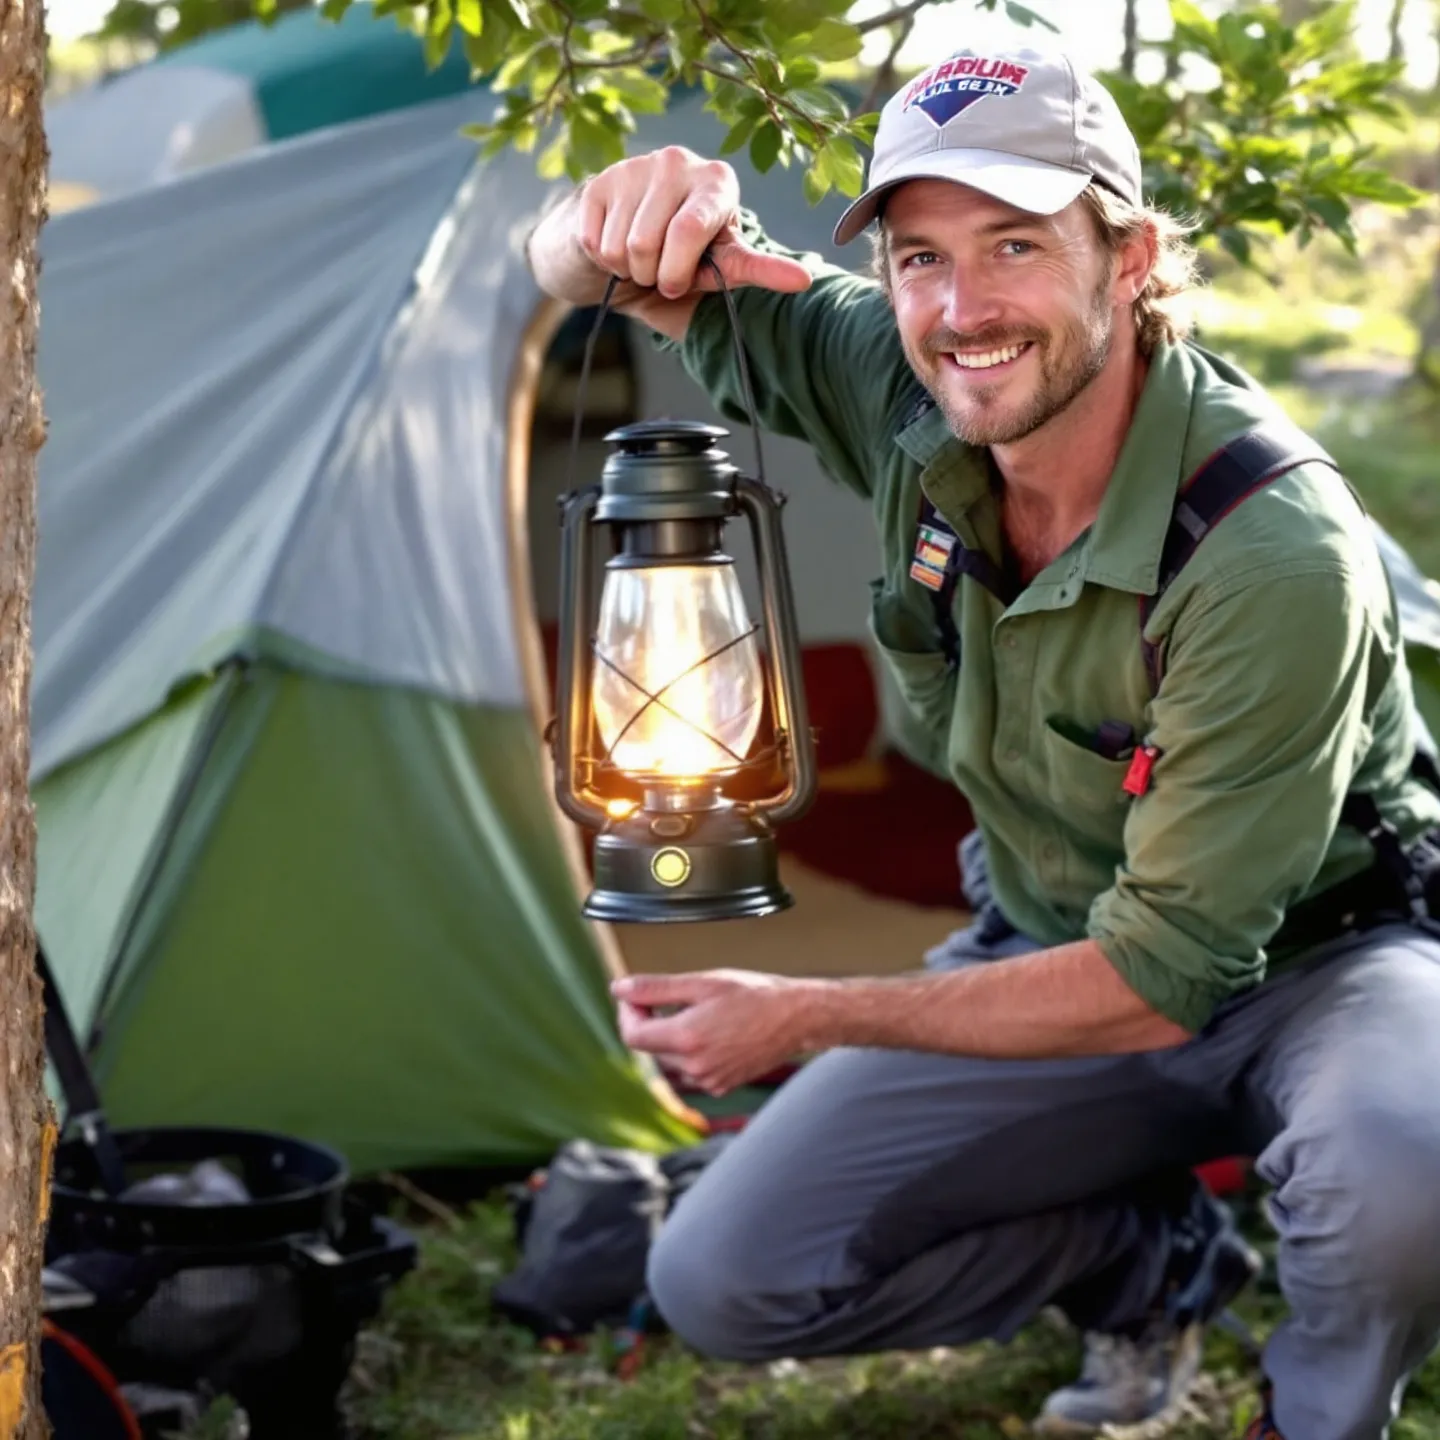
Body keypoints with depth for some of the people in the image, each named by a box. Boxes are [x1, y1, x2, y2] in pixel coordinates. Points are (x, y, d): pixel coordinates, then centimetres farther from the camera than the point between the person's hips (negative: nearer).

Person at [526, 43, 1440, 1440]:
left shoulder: (1276, 555, -33)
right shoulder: (908, 397, -15)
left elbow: (1157, 983, -29)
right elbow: (576, 269, -5)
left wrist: (808, 1016, -22)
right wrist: (624, 214, -32)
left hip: (1311, 960, -5)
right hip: (1054, 949, 5)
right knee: (721, 1281, -5)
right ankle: (1151, 1266, 15)